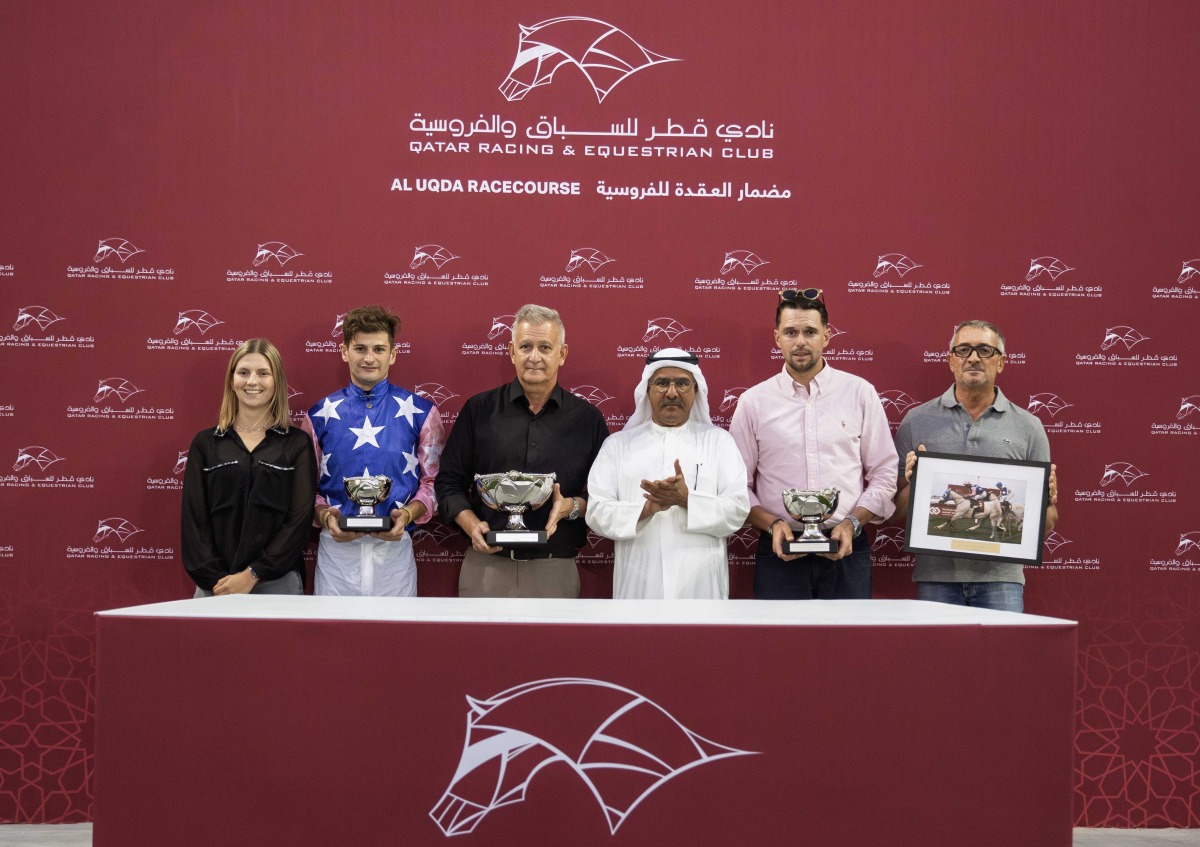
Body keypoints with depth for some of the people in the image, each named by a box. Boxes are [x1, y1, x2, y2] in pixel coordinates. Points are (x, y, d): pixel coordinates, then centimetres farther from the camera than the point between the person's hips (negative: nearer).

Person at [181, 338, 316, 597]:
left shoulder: (297, 444, 2)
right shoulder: (205, 443, 6)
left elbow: (300, 519, -4)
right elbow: (193, 519, 2)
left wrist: (252, 575, -12)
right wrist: (214, 580, -10)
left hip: (277, 583, -1)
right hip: (215, 585, 1)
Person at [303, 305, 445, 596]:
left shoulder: (421, 412, 2)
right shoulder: (321, 414, 6)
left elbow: (433, 481, 3)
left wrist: (408, 514, -14)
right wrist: (324, 516, -11)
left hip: (394, 547, 0)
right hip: (336, 547, 1)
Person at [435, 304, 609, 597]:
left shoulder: (587, 418, 5)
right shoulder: (479, 409, 6)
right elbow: (449, 480, 7)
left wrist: (572, 507, -12)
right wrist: (471, 524, -9)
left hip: (555, 571, 0)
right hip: (485, 567, 0)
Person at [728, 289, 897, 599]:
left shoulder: (860, 393, 4)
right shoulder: (753, 401, 4)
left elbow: (884, 474, 5)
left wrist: (852, 523, -7)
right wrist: (772, 524, -9)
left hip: (846, 550, 0)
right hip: (779, 551, 0)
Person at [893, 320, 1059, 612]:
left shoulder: (1028, 427, 9)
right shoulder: (916, 422, 7)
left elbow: (1047, 525, 12)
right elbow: (896, 511, 7)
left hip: (1000, 577, 0)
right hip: (936, 576, 0)